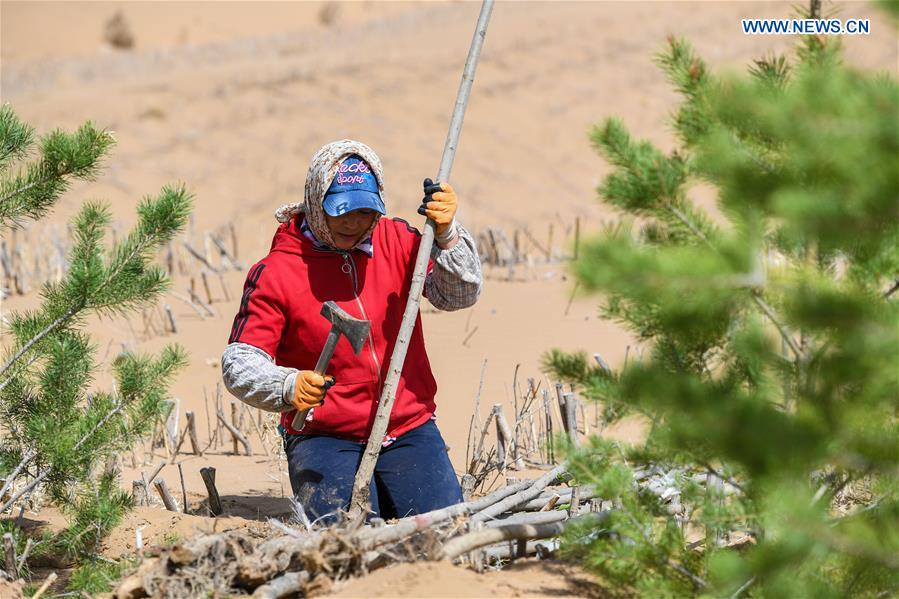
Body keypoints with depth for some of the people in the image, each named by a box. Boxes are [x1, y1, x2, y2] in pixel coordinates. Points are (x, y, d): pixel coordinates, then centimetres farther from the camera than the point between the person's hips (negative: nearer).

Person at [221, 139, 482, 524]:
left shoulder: (397, 242, 4)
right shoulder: (275, 272, -6)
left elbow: (459, 295, -5)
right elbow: (239, 364, -11)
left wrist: (447, 234, -22)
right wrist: (288, 386, -32)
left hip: (409, 430, 3)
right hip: (325, 438, -3)